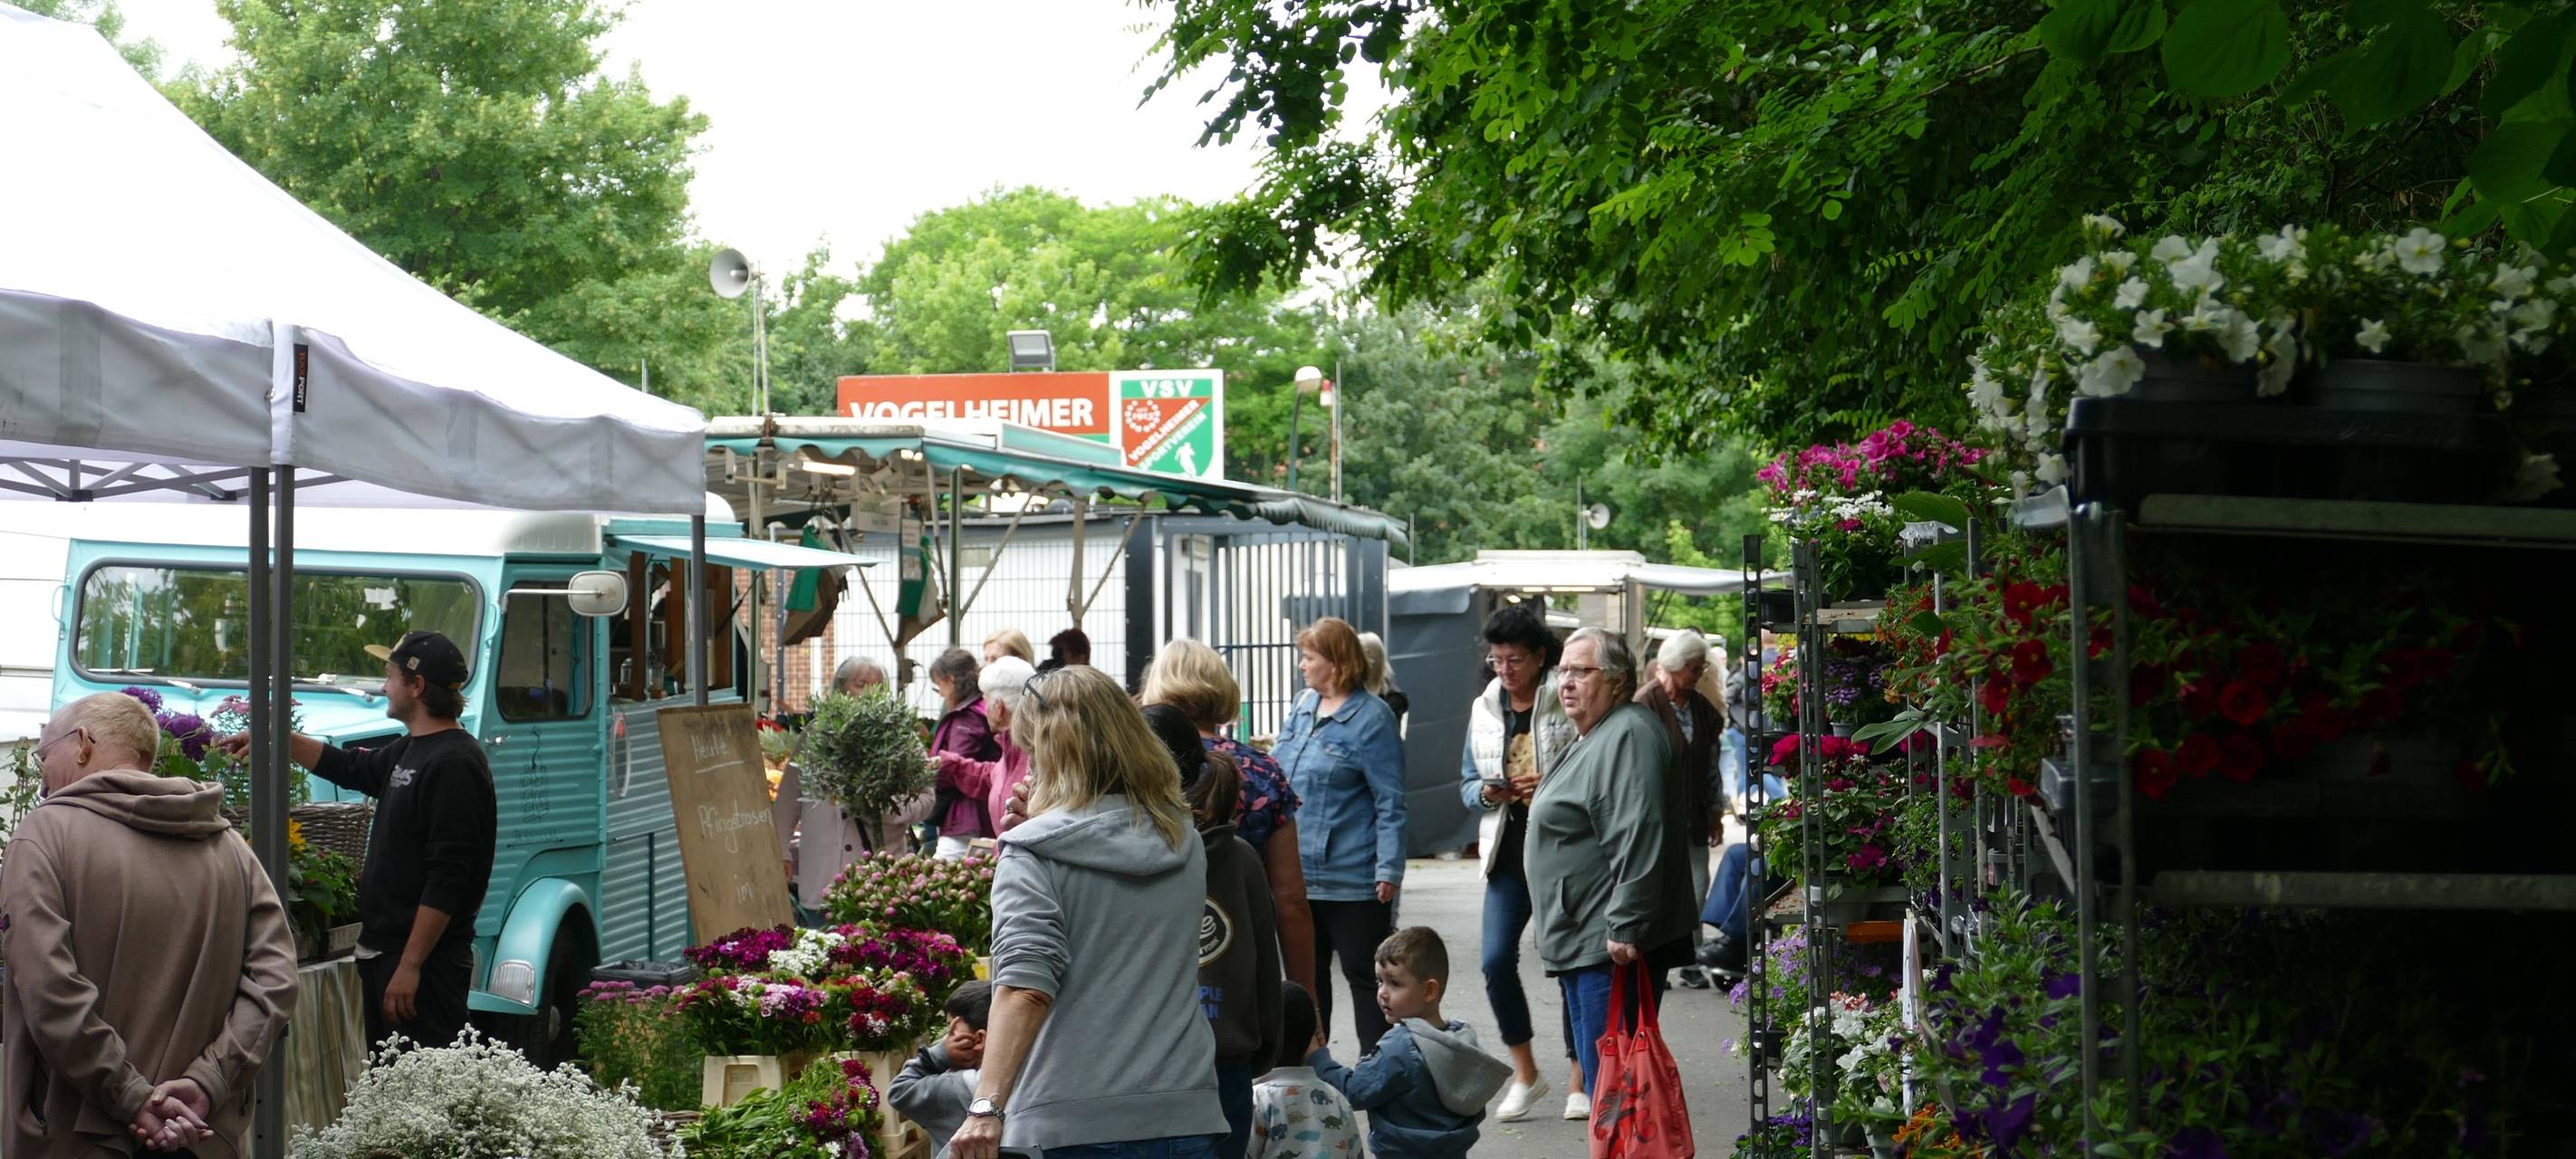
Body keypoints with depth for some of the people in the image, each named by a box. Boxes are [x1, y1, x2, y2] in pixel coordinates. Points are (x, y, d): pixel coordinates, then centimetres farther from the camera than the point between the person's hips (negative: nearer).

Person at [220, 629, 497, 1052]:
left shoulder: (455, 763, -18)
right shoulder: (409, 750, 14)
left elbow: (447, 878, -24)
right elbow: (353, 769, 35)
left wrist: (410, 966, -25)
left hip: (425, 961, -11)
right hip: (383, 953, 11)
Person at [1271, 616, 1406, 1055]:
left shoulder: (1372, 718, -12)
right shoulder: (1304, 706, 9)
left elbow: (1390, 802, -13)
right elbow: (1274, 768, 23)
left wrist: (1389, 869, -18)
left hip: (1352, 879, -8)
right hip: (1297, 874, 8)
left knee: (1365, 977, 1)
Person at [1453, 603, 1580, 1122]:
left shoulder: (1567, 703, -7)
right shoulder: (1484, 709, 10)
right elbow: (1468, 783, 16)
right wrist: (1487, 793, -6)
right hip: (1509, 851, 4)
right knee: (1496, 959, -6)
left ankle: (1581, 1083, 15)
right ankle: (1525, 1074, 11)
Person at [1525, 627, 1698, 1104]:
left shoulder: (1628, 736, -15)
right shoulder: (1592, 739, 20)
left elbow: (1639, 841, -24)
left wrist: (1626, 929, -26)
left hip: (1614, 945, -11)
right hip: (1583, 946, 11)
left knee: (1611, 1077, -11)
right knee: (1598, 1068, 15)